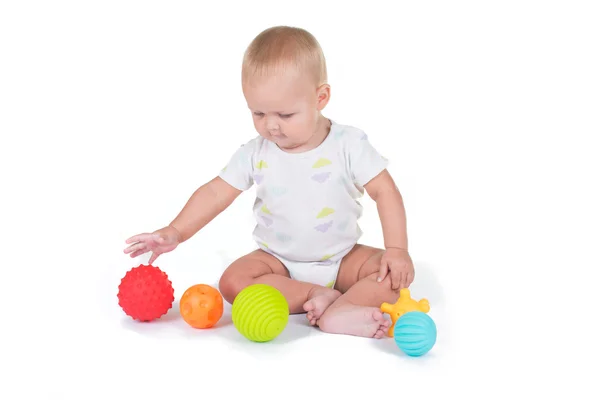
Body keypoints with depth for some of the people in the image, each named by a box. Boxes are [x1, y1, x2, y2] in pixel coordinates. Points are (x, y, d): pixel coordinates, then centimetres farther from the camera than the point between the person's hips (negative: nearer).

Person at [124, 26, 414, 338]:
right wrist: (175, 231, -18)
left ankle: (340, 312, -39)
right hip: (279, 262, 1)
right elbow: (216, 192, -6)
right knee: (232, 281, -24)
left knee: (395, 273, -24)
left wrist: (397, 249, -23)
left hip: (342, 259, -1)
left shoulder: (349, 145, -13)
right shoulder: (255, 154, -7)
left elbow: (385, 191, -13)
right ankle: (318, 295, -26)